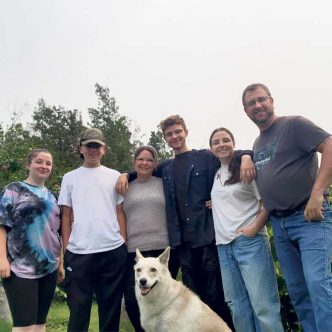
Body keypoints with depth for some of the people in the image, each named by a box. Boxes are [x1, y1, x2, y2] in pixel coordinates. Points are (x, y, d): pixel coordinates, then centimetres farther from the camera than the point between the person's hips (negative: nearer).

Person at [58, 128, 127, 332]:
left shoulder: (114, 176, 9)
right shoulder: (70, 178, 9)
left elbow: (120, 212, 10)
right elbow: (66, 216, 9)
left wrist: (124, 242, 3)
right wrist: (65, 248, 3)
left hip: (113, 250, 1)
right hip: (78, 252, 0)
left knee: (111, 304, 10)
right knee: (79, 305, 6)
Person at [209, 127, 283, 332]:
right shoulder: (215, 174, 15)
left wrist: (254, 228, -15)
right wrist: (215, 204, 11)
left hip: (249, 242, -6)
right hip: (224, 246, 6)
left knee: (262, 304, -7)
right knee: (237, 305, 9)